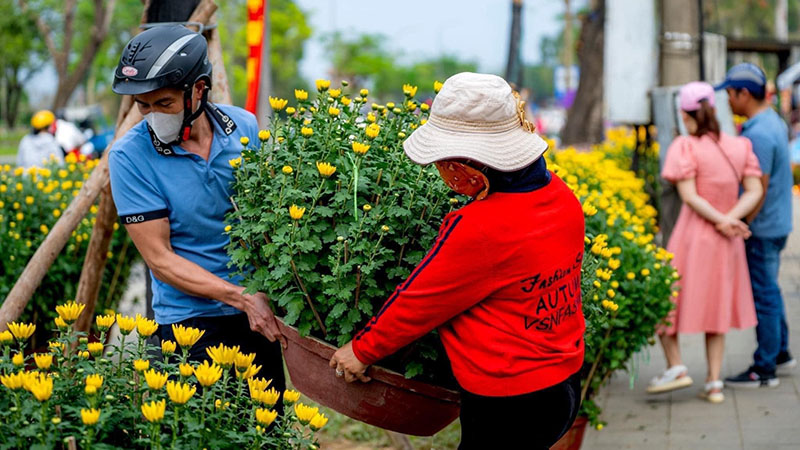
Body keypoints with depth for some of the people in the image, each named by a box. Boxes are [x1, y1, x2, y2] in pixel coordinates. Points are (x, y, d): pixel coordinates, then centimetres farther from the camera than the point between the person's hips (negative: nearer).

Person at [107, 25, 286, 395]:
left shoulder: (244, 126, -4)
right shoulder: (129, 157, -14)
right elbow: (159, 258, -14)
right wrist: (242, 298, -22)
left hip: (260, 311, 4)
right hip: (191, 318, -4)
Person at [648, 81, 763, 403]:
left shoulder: (686, 147, -13)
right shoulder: (740, 147, 2)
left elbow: (689, 196, -19)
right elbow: (754, 192, -4)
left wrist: (722, 222, -14)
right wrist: (731, 219, -13)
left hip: (692, 238, -5)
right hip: (727, 244, 5)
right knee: (716, 306, 15)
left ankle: (676, 368, 3)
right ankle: (714, 383, 13)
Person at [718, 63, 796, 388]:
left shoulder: (758, 134, -23)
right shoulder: (773, 122, 9)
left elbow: (759, 190, -23)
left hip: (762, 228, -10)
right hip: (776, 224, 10)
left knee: (763, 295, -2)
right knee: (769, 290, 21)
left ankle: (764, 370, 6)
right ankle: (780, 353, 33)